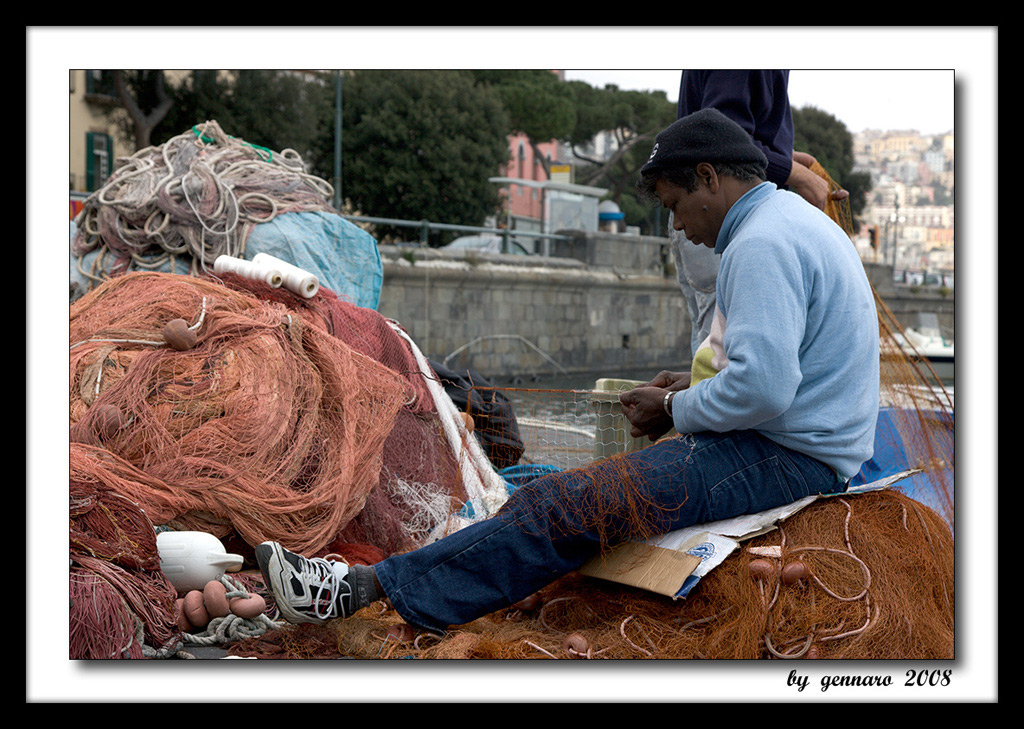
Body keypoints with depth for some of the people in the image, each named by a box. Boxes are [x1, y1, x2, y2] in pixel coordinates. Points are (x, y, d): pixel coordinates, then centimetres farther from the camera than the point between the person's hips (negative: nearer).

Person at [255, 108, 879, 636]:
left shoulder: (762, 245, -18)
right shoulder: (794, 218, 17)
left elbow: (762, 388, -28)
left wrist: (675, 410, -10)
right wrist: (686, 398, 10)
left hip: (788, 458, -11)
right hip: (811, 441, 11)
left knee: (565, 506, -17)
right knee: (582, 486, 10)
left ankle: (368, 588, -15)